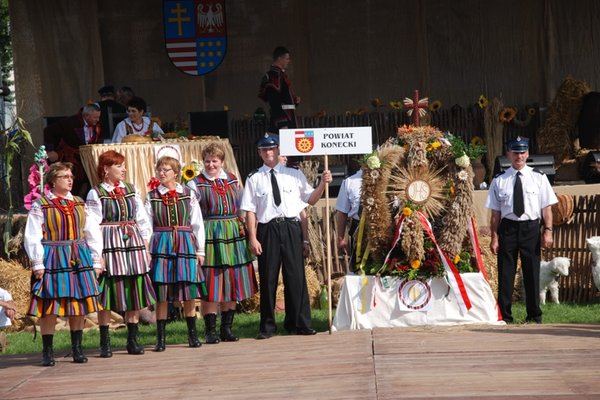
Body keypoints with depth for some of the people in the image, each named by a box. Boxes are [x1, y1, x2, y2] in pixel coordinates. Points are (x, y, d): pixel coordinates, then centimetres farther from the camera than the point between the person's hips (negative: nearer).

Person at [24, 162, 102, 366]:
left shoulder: (79, 204, 13)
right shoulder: (40, 205, -1)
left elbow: (93, 234, 13)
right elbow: (32, 237, -4)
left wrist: (96, 261, 7)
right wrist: (37, 264, -9)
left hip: (79, 258, 4)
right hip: (53, 260, -4)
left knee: (79, 304, 5)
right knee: (50, 306, -4)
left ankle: (77, 349, 15)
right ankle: (47, 352, 3)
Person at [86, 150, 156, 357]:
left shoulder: (131, 190, 12)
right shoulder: (96, 194, -1)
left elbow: (143, 220, 13)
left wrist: (146, 247, 7)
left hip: (133, 242, 5)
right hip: (109, 245, -5)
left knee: (135, 292, 6)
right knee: (106, 293, -3)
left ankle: (133, 340, 15)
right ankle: (105, 343, 4)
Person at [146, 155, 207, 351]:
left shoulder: (189, 194, 6)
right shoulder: (152, 197, 6)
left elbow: (197, 224, 7)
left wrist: (200, 250, 5)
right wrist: (146, 251, -1)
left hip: (186, 244, 1)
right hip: (161, 245, 0)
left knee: (189, 292, 3)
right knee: (161, 294, -2)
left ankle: (192, 335, 15)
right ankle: (160, 338, 4)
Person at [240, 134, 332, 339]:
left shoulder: (294, 175, 9)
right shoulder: (254, 179, 4)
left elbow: (310, 199, 12)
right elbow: (250, 211, 0)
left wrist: (323, 184, -3)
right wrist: (253, 238, -6)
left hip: (291, 228, 1)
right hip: (267, 230, -1)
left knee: (296, 275, 3)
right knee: (268, 278, 4)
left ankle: (299, 324, 13)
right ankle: (267, 326, 14)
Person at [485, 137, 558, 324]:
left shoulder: (539, 178, 3)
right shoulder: (499, 180, 3)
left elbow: (546, 208, 2)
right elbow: (495, 212, 2)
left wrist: (548, 230, -8)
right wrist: (494, 237, -3)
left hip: (531, 227, 0)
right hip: (508, 227, 0)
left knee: (532, 272, 5)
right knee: (505, 273, 2)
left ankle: (534, 315, 16)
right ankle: (504, 315, 10)